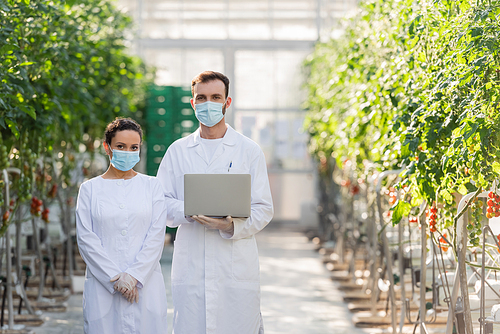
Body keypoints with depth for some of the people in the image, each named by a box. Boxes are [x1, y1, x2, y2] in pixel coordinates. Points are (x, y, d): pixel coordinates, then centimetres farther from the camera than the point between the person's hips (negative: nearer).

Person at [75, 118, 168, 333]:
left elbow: (157, 234, 0)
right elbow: (86, 238, -1)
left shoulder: (151, 186, 9)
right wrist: (115, 278, -11)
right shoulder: (90, 189, 7)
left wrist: (134, 275, -11)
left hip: (145, 283, 0)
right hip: (102, 286, 0)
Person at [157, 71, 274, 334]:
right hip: (190, 266, 1)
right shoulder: (177, 151, 12)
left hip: (236, 265, -1)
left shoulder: (249, 151, 7)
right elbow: (161, 203, 8)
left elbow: (263, 209, 3)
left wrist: (233, 226, -15)